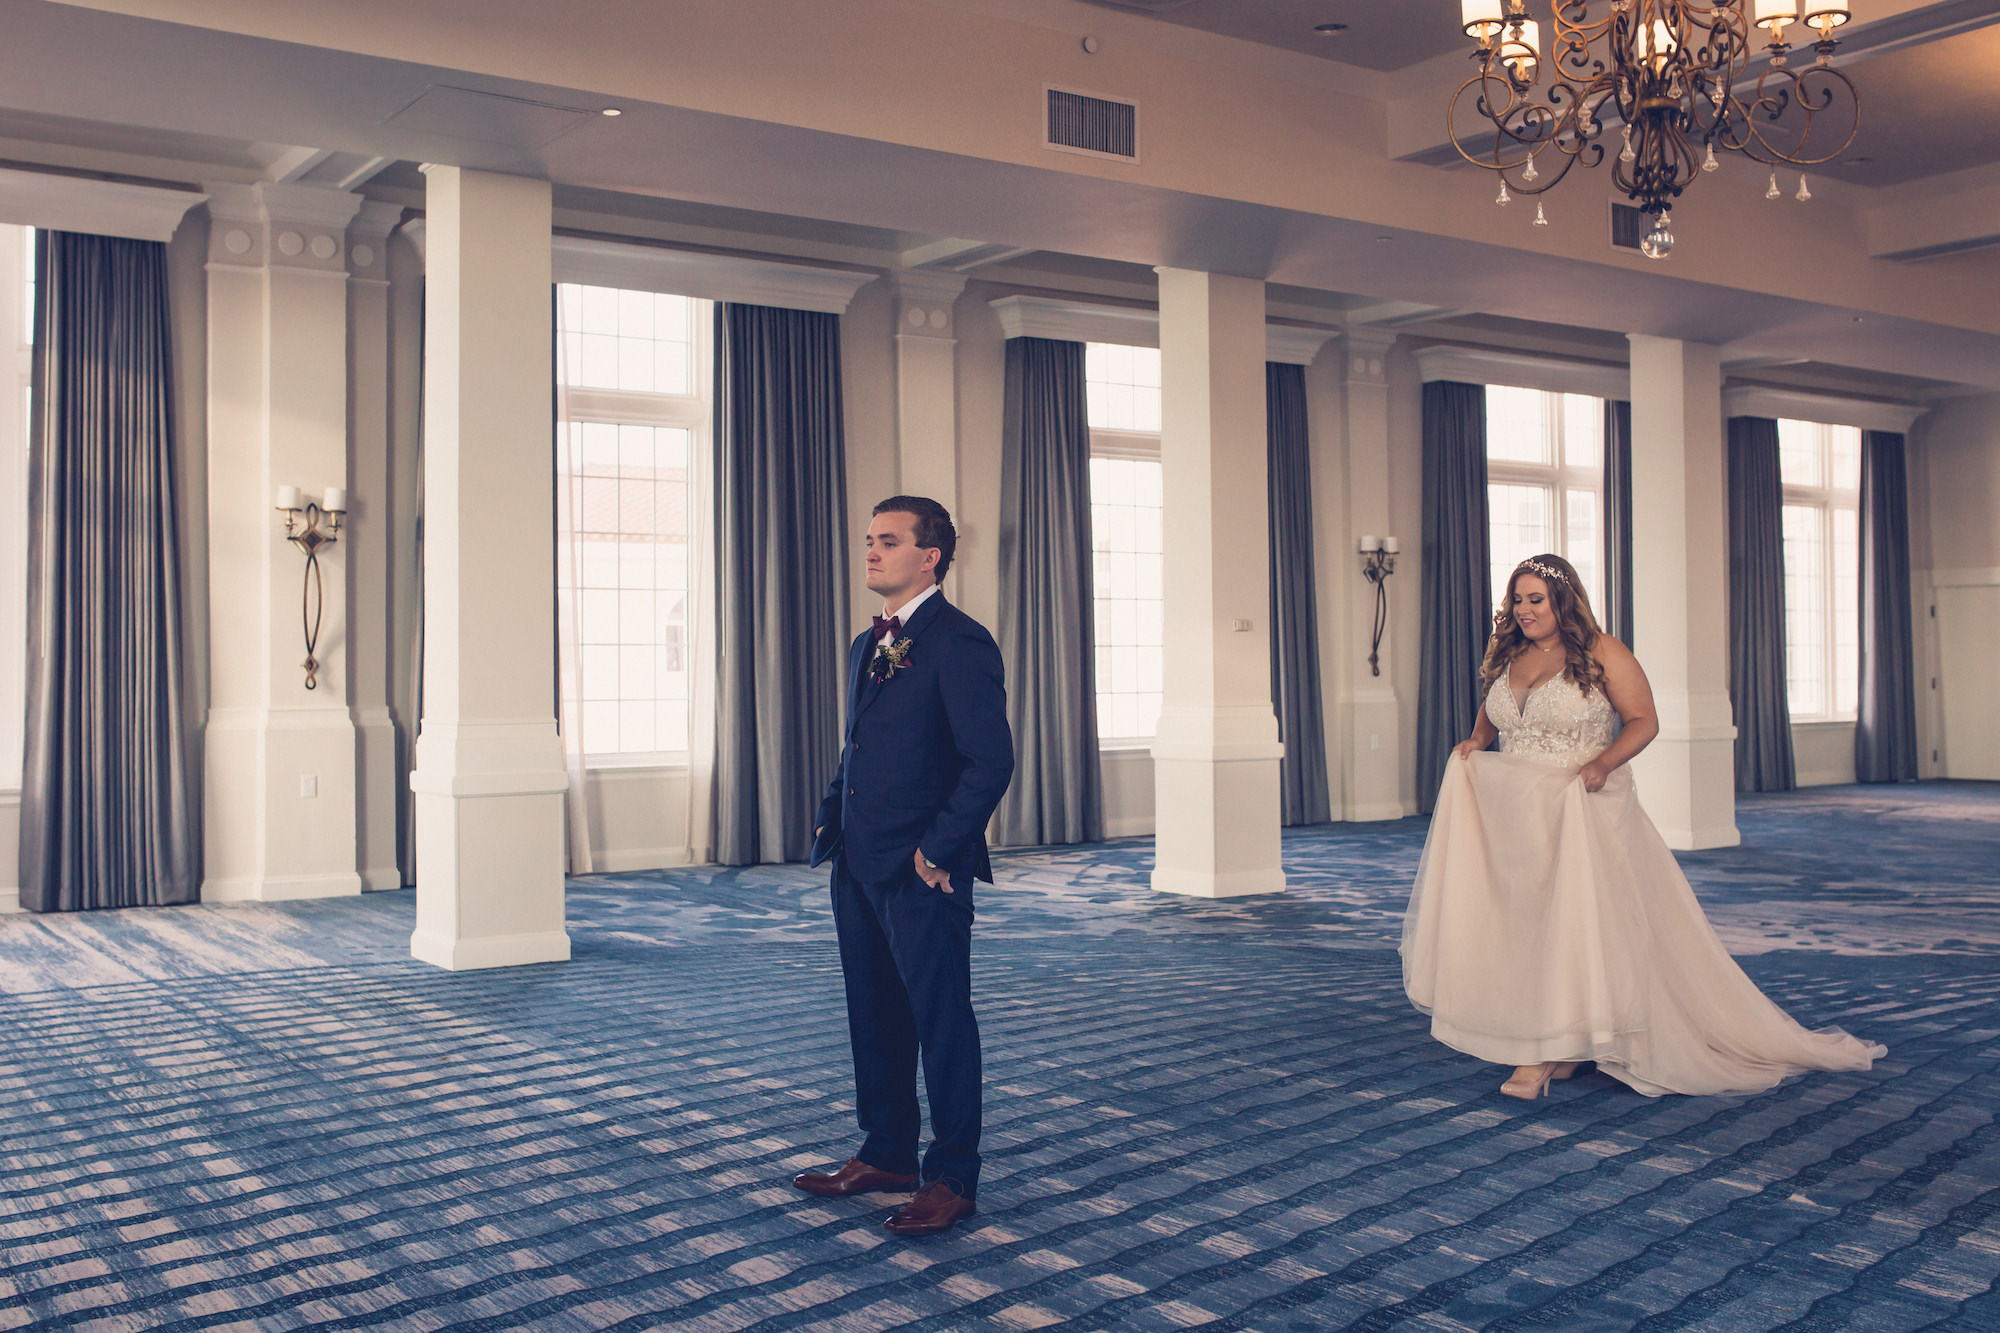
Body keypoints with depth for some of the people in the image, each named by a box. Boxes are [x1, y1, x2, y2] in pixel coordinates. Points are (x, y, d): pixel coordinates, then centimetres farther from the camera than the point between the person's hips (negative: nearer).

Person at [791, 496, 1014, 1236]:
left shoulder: (960, 642, -13)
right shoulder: (867, 645, 16)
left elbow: (991, 759, -18)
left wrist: (938, 852, -17)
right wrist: (831, 816, 11)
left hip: (922, 873, -9)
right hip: (859, 865, 9)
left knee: (941, 1021, 1)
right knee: (874, 1016, 16)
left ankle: (953, 1178, 13)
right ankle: (885, 1155, 30)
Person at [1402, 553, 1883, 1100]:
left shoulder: (1601, 653, -5)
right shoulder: (1507, 656, 10)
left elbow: (1644, 721, -6)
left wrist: (1604, 764, -21)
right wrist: (1477, 740, 5)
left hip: (1579, 812, -5)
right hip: (1511, 813, 5)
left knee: (1568, 921, -6)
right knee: (1517, 919, 4)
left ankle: (1545, 1055, -2)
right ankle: (1561, 1051, 15)